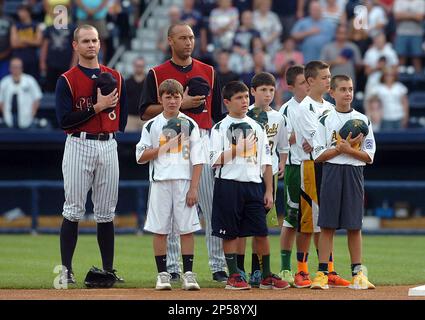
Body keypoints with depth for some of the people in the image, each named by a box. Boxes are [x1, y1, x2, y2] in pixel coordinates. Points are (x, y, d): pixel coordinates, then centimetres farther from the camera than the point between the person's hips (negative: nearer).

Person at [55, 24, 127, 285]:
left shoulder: (115, 77, 11)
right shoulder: (67, 80, -2)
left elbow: (122, 116, 17)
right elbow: (64, 120, -12)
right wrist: (97, 107, -14)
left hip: (109, 146, 4)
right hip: (79, 145, -4)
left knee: (106, 212, 6)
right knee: (73, 210, -5)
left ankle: (109, 270, 9)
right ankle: (66, 270, -2)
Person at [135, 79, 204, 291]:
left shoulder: (189, 125, 4)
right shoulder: (151, 126, 6)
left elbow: (197, 159, 1)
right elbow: (141, 157, 3)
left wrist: (194, 188, -7)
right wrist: (163, 148, -10)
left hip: (184, 181, -1)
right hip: (160, 182, 1)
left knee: (187, 228, -2)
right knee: (159, 229, 1)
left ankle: (188, 274, 1)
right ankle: (162, 274, 8)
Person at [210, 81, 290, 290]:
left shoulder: (257, 127, 12)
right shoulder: (220, 128, 0)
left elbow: (266, 162, 11)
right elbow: (215, 160, -10)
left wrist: (269, 191, 6)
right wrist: (237, 149, -15)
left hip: (254, 184, 4)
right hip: (228, 184, -4)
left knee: (261, 232, 3)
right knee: (230, 232, 0)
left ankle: (266, 276, 10)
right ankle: (234, 276, 7)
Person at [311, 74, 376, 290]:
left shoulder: (362, 121, 7)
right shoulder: (325, 121, 3)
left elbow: (369, 156, 2)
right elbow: (318, 155, -3)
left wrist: (349, 150, -13)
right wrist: (341, 148, -14)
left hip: (354, 174, 1)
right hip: (331, 173, -1)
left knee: (354, 226, 3)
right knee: (327, 225, -2)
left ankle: (358, 274, 7)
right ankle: (322, 274, -1)